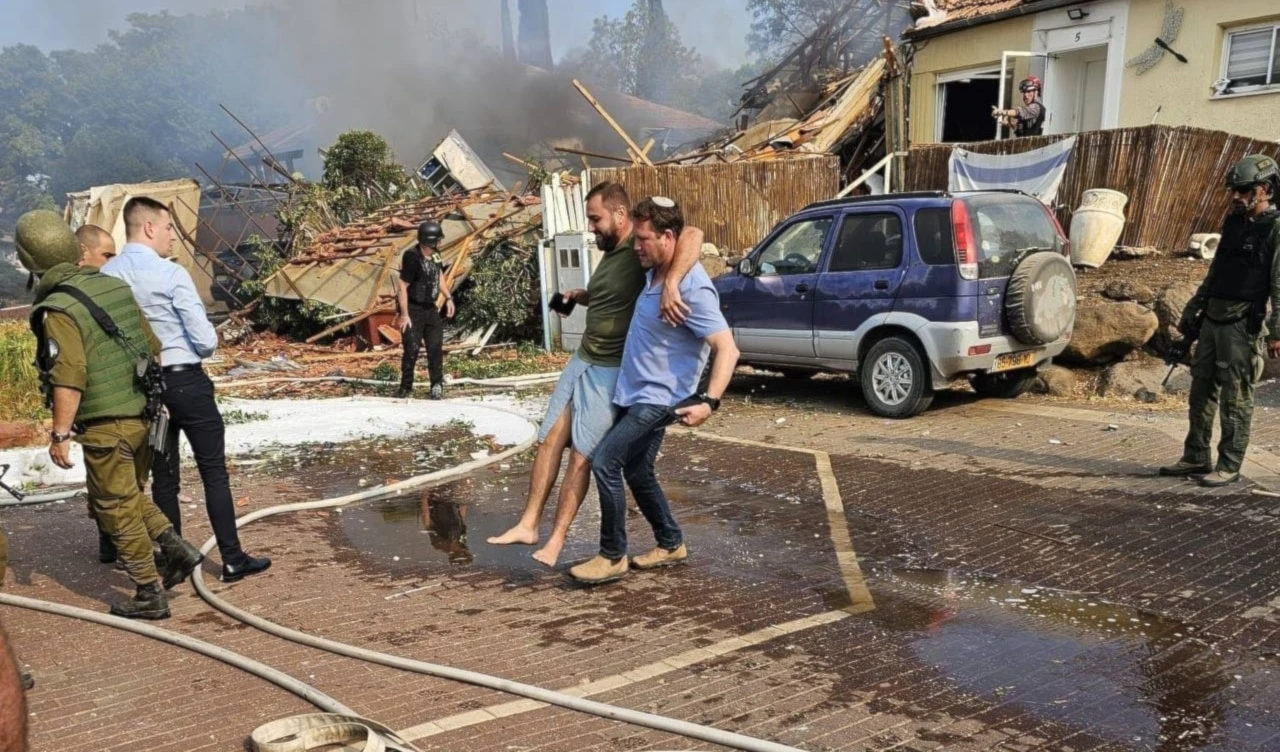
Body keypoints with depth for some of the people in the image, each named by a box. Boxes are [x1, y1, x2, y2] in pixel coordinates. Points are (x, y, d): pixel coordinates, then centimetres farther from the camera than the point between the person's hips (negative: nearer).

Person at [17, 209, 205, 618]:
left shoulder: (57, 309, -15)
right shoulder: (115, 286, 7)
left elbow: (69, 378, -21)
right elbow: (152, 347, 13)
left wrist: (60, 434, -15)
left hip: (105, 426, -7)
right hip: (142, 414, 8)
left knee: (117, 509, 6)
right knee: (128, 495, 25)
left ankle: (150, 594, 13)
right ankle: (177, 548, 13)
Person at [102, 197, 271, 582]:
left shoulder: (106, 275, 0)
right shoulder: (171, 275, -16)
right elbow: (206, 340, -16)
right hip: (186, 382, -5)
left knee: (163, 476, 14)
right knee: (214, 471, 2)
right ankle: (233, 559, 5)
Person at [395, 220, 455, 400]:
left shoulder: (434, 255, 1)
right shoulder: (412, 257, -22)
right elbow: (401, 286, -20)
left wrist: (448, 298, 10)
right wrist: (404, 315, -21)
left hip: (431, 309, 6)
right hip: (413, 310, -6)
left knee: (436, 347, 4)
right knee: (412, 349, -3)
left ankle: (437, 385, 13)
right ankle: (406, 388, 11)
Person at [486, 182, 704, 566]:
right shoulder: (610, 253, 12)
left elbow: (693, 235, -34)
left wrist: (670, 285, -47)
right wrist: (579, 296, 10)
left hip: (611, 372, -8)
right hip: (581, 361, 9)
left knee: (582, 456, -4)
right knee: (549, 441, 8)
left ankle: (557, 539, 7)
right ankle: (528, 524, 16)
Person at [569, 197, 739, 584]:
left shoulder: (693, 287, -23)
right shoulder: (653, 273, 6)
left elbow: (727, 349, -27)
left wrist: (709, 401, -38)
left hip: (657, 399, -10)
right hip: (634, 393, 10)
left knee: (605, 462, -15)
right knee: (637, 472, 17)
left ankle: (613, 557, -2)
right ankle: (671, 545, 32)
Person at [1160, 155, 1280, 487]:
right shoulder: (1234, 222, 15)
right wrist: (1191, 311, 23)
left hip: (1243, 324, -8)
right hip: (1213, 319, 8)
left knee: (1235, 398, -2)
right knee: (1201, 391, 11)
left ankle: (1229, 466, 7)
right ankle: (1196, 458, 21)